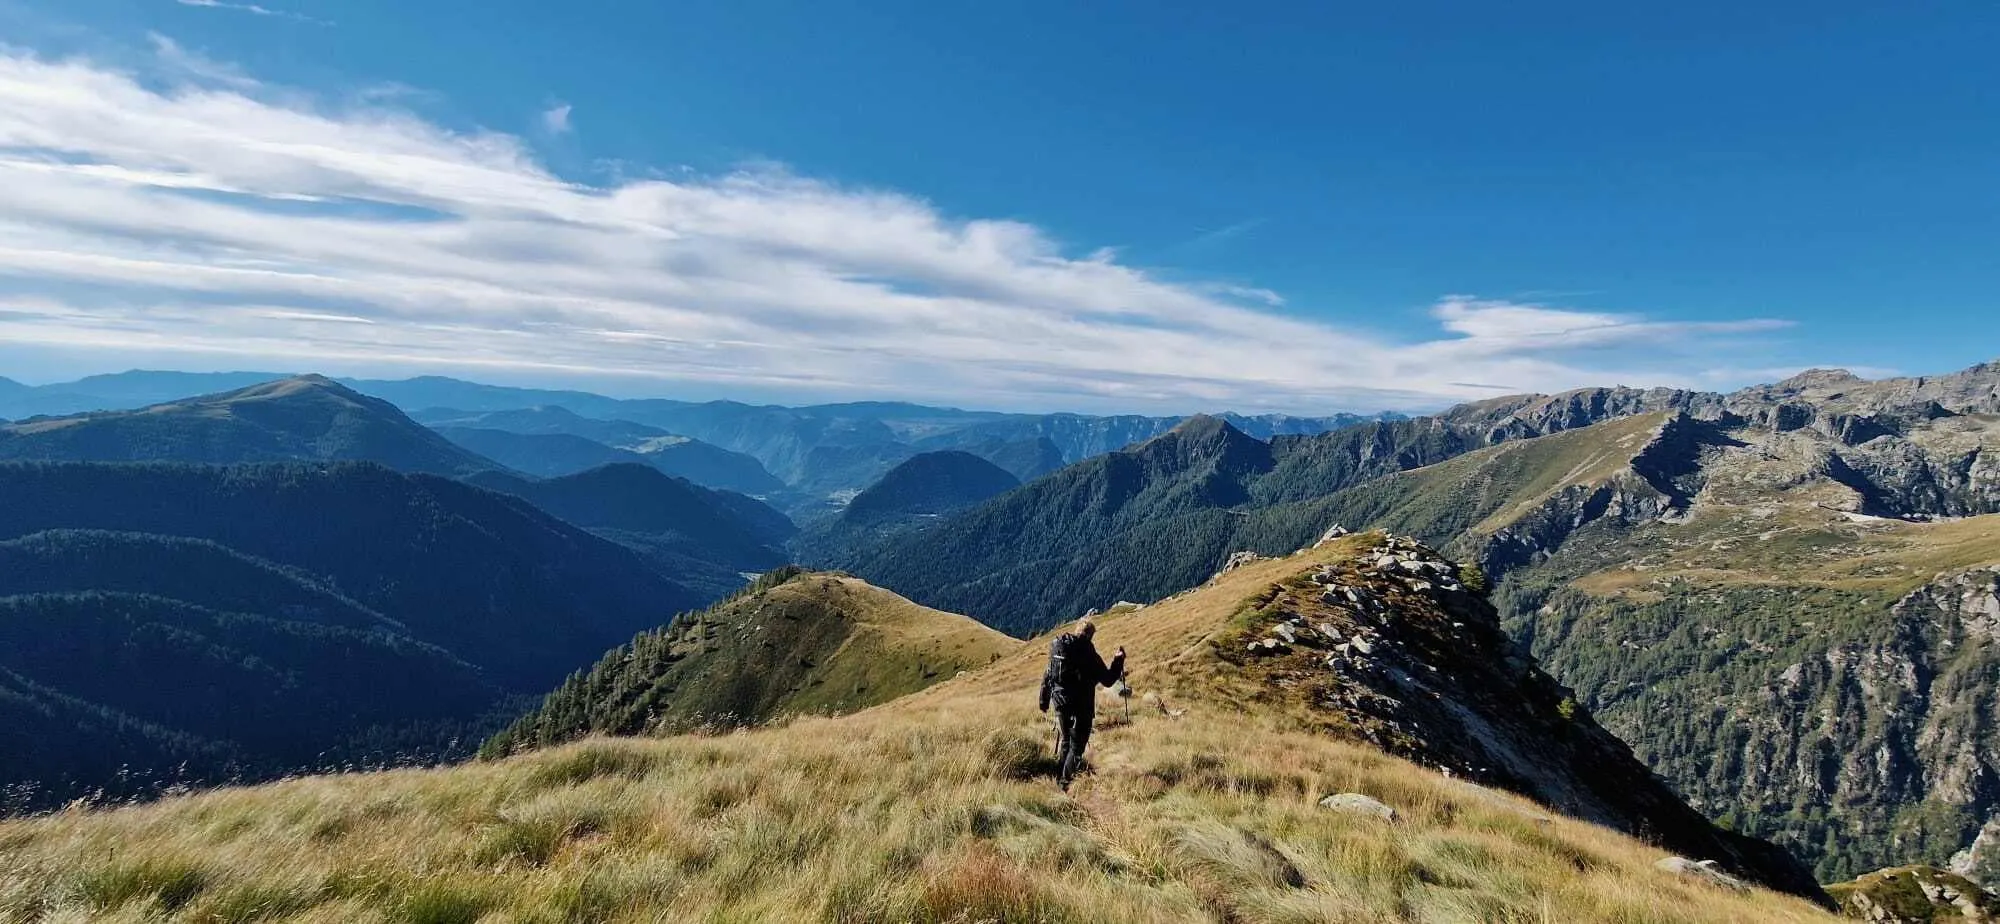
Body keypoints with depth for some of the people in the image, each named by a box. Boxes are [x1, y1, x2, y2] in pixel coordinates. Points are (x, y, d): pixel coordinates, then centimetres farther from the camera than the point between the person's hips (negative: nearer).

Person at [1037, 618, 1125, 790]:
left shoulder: (1057, 649, 4)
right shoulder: (1088, 653, -13)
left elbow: (1047, 677, 11)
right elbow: (1107, 680, -9)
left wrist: (1044, 701, 20)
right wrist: (1118, 661, 3)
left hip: (1060, 704, 6)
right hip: (1080, 707, -6)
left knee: (1065, 741, 22)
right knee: (1077, 745, 5)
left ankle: (1059, 779, 27)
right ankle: (1066, 782, 1)